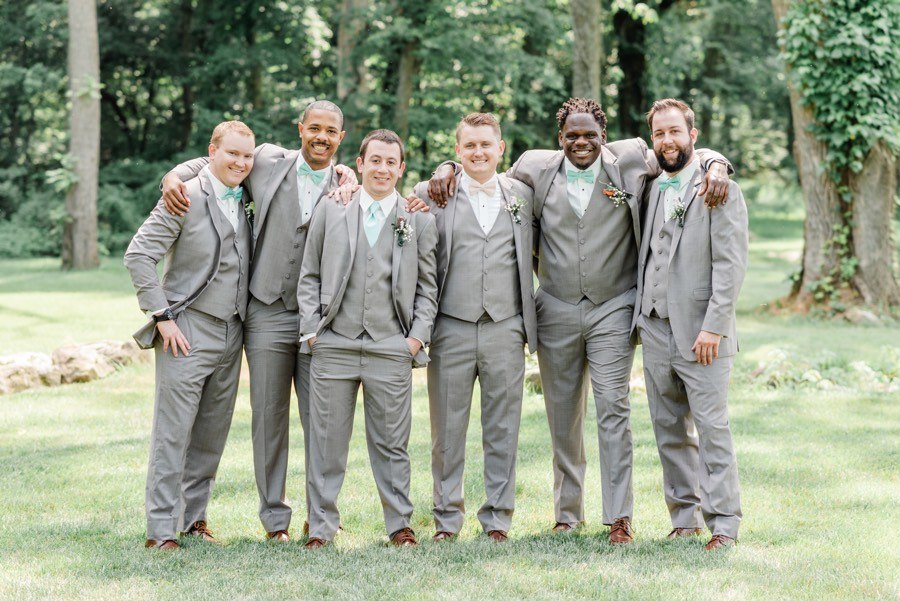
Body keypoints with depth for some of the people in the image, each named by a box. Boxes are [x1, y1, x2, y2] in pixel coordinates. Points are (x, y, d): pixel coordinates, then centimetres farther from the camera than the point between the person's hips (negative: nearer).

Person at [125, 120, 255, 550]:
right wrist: (162, 316, -15)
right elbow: (138, 256, -12)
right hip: (188, 332, -6)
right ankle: (161, 529, -1)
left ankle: (193, 515, 21)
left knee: (212, 434, 10)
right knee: (173, 433, -5)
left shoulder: (246, 198, 11)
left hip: (231, 334, 6)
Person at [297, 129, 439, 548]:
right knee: (327, 443, 3)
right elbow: (309, 278, 10)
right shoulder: (330, 213, 9)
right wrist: (311, 329, 1)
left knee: (391, 443, 5)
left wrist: (418, 336, -1)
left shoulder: (419, 221, 9)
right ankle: (321, 527, 12)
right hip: (333, 347, 0)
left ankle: (399, 525, 16)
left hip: (391, 350, 0)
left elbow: (427, 288, 10)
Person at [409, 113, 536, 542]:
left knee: (502, 430, 5)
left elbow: (533, 255, 19)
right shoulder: (430, 195, 3)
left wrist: (531, 321, 12)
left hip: (506, 328, 1)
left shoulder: (522, 195, 10)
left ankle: (498, 518, 14)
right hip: (451, 329, -1)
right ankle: (446, 519, 14)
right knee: (447, 431, 4)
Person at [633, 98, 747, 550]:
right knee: (669, 431, 9)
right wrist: (639, 315, 10)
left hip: (701, 334, -6)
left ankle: (723, 523, 0)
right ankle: (684, 515, 18)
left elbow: (730, 265, -11)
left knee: (712, 428, -6)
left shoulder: (719, 190, -5)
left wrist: (713, 327, -16)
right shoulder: (651, 190, 14)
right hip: (656, 329, 6)